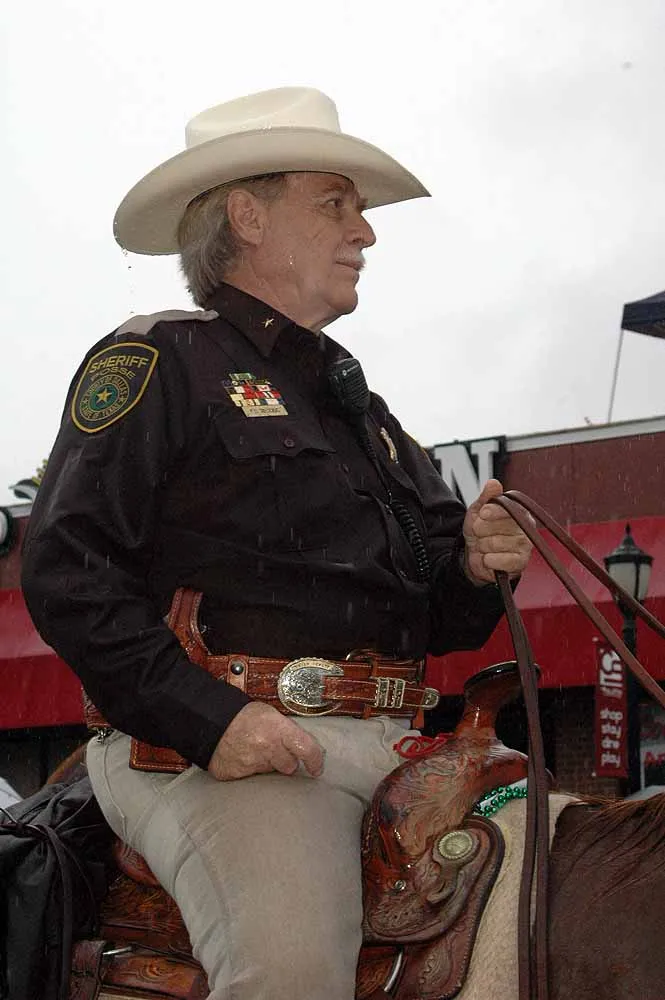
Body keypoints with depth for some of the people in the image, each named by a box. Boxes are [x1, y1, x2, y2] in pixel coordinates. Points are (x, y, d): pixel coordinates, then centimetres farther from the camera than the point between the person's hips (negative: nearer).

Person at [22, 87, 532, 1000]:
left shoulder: (361, 406, 27)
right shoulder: (161, 361, 3)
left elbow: (437, 619, 27)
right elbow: (66, 571, -10)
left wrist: (475, 568, 3)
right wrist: (208, 719, -20)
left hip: (396, 746, 8)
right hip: (231, 744, -7)